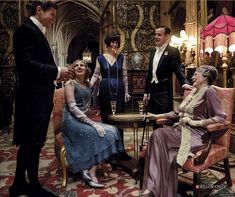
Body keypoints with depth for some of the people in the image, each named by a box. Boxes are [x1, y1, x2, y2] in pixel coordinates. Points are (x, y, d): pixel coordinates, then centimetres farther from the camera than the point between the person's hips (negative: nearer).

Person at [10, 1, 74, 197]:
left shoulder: (37, 32, 19)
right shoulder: (26, 29, -10)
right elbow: (25, 63, -21)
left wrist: (55, 74, 6)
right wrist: (56, 71, -17)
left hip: (38, 97, 10)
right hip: (33, 98, -10)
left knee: (28, 142, 15)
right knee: (34, 142, 1)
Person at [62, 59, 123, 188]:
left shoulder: (87, 85, 16)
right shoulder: (70, 83, -4)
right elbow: (72, 107, -17)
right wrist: (91, 122, -23)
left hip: (84, 119, 7)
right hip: (71, 119, -7)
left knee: (110, 131, -15)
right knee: (100, 133, -25)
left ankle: (88, 170, -19)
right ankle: (91, 173, -18)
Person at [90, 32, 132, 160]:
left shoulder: (121, 57, 9)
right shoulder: (100, 58, 6)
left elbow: (124, 75, 9)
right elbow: (96, 75, 6)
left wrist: (126, 92, 7)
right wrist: (89, 86, -9)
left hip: (119, 90, 1)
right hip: (105, 90, -1)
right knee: (106, 119, 3)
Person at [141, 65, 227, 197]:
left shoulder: (208, 91, -4)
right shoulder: (194, 92, 22)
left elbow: (221, 117, -14)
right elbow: (178, 112, 22)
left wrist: (196, 123, -16)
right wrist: (158, 116, 12)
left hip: (197, 134, -7)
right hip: (183, 129, 7)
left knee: (159, 136, -28)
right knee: (158, 134, -23)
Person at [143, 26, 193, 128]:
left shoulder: (173, 51, -5)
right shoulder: (153, 52, 15)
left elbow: (178, 70, -13)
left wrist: (185, 83, -33)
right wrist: (146, 92, 15)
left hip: (164, 92, -6)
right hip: (152, 91, 7)